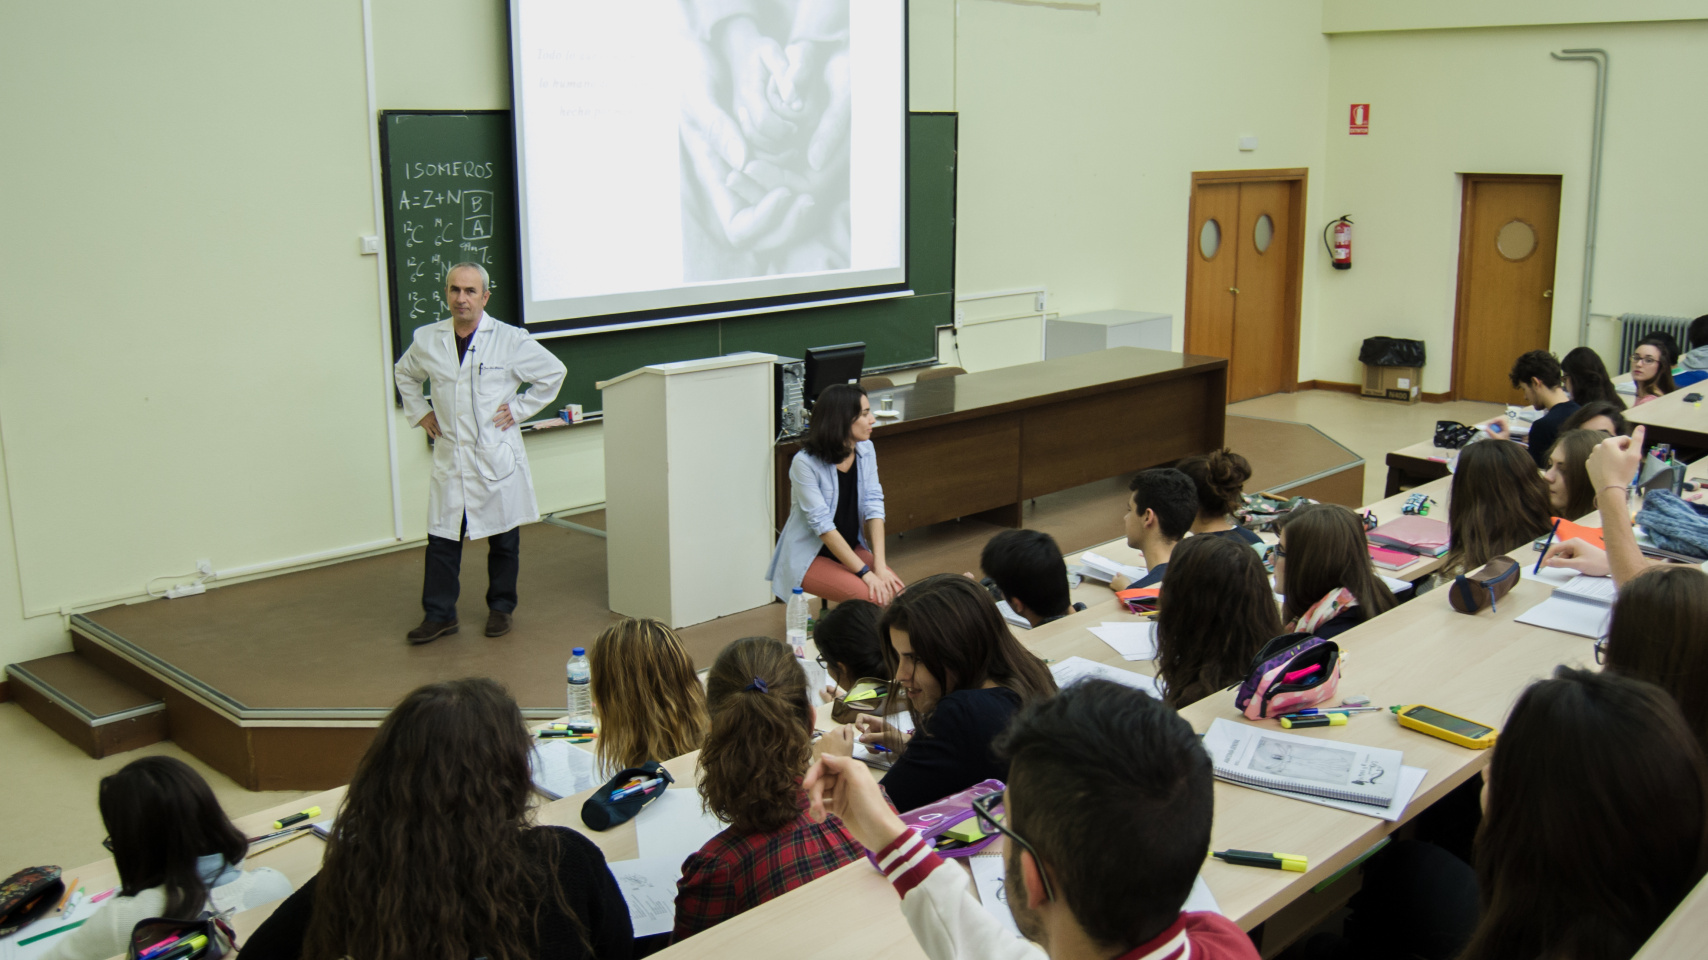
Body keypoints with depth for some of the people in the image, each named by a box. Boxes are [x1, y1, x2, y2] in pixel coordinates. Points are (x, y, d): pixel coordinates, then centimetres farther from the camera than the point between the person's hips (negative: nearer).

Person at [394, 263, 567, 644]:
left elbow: (553, 372, 3)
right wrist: (419, 412, 12)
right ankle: (439, 615, 14)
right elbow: (405, 374, 23)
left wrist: (519, 408, -2)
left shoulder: (510, 340, -7)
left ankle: (501, 608, 25)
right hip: (449, 457, 2)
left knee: (503, 539, 8)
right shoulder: (427, 340, 3)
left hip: (497, 456, -2)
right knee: (442, 538, 3)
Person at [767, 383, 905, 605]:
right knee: (871, 596, -27)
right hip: (809, 557, -6)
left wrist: (880, 566, -17)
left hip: (852, 547, 6)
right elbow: (823, 525, -22)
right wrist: (865, 573, -25)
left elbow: (874, 507, -6)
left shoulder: (866, 450, -1)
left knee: (895, 590, -18)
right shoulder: (805, 463, -21)